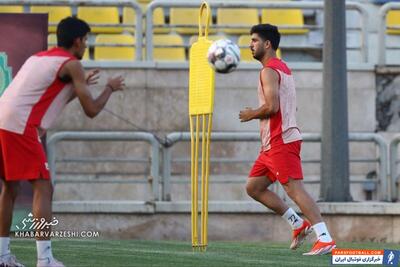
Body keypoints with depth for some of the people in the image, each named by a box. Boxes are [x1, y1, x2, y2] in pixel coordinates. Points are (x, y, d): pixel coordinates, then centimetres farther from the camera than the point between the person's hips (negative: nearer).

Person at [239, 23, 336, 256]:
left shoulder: (269, 71, -12)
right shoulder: (283, 68, 20)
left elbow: (272, 106, -23)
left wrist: (251, 114, -5)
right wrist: (257, 114, 19)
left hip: (280, 141, -10)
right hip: (272, 142, 10)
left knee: (294, 188, -15)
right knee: (254, 187, 14)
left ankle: (325, 239, -21)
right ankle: (299, 224, 12)